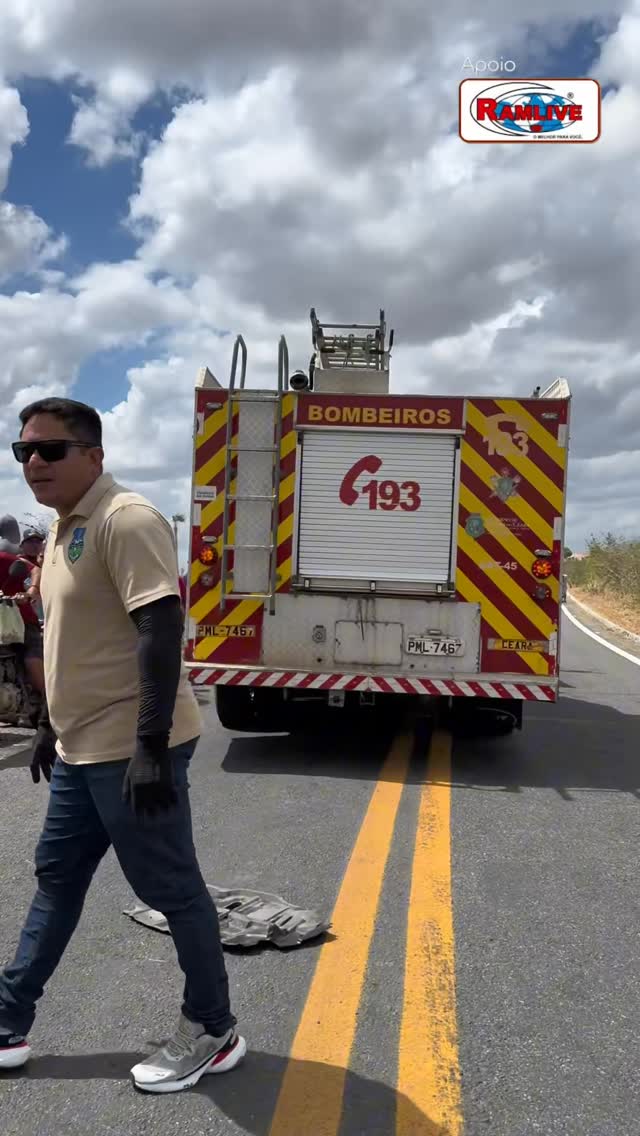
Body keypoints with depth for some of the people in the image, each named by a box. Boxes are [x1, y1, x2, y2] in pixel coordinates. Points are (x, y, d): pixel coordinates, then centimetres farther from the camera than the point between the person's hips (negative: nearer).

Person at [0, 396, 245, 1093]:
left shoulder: (125, 519, -17)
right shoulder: (62, 528, 13)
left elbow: (160, 631, -24)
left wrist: (151, 745, -27)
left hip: (131, 749, -10)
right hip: (82, 748, 10)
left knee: (171, 888, 4)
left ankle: (213, 1034, 24)